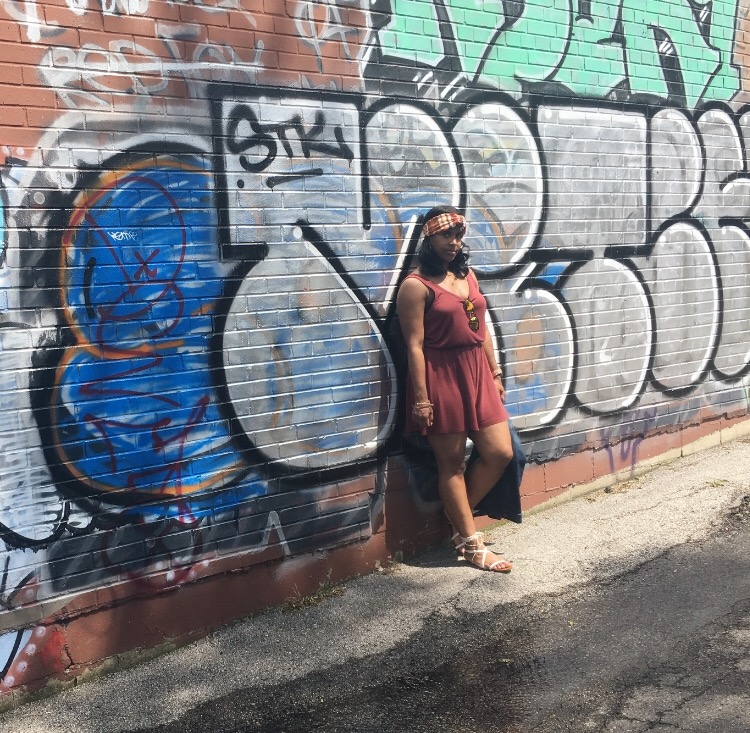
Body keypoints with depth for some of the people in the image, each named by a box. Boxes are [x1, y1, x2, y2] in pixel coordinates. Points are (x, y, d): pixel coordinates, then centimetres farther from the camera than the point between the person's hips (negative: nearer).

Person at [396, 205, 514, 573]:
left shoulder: (467, 275, 13)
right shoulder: (416, 285, -10)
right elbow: (414, 345, -13)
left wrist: (495, 372, 15)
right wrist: (421, 398, -16)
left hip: (477, 375, 7)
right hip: (441, 379, -7)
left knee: (500, 453, 6)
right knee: (452, 463, 3)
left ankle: (459, 517, 25)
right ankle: (471, 543, 13)